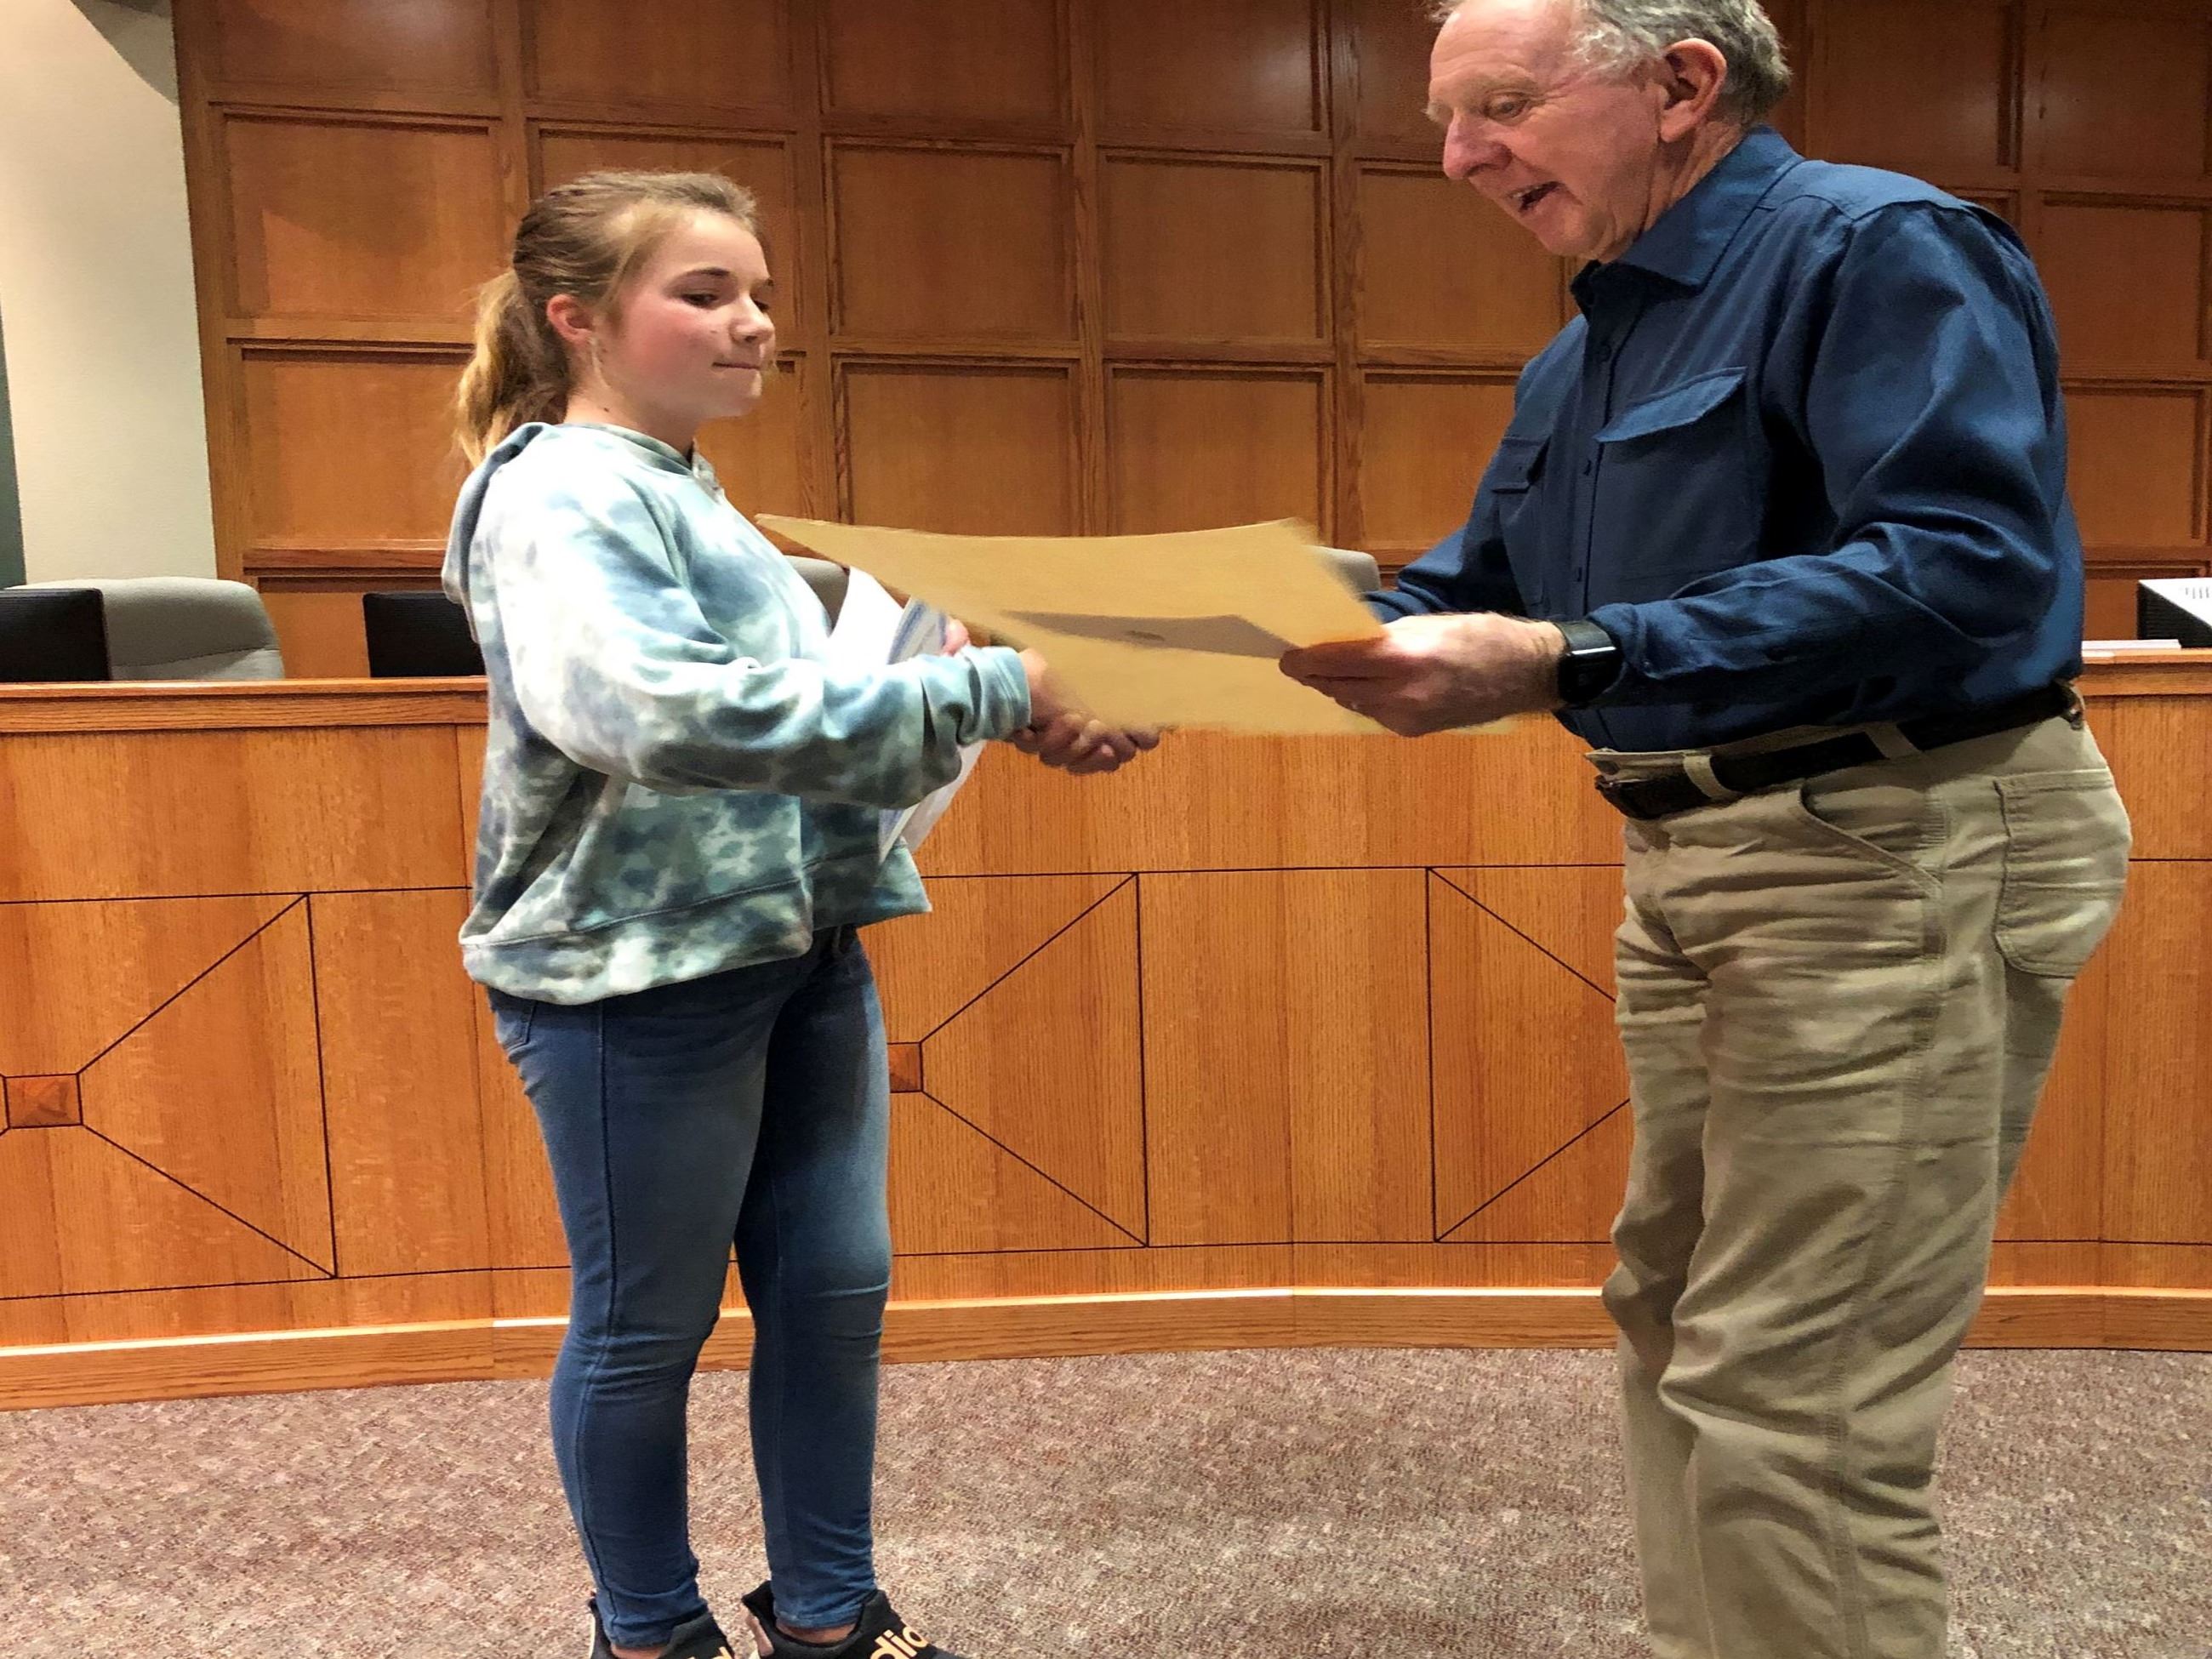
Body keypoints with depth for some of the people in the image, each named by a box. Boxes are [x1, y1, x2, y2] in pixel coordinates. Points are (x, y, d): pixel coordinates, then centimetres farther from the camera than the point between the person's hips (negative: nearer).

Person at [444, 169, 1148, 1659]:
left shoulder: (687, 491, 14)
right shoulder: (560, 495, -13)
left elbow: (803, 694, 15)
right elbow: (671, 714, -29)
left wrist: (1014, 713, 0)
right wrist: (987, 694, -26)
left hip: (800, 950, 8)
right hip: (642, 977, -8)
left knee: (835, 1287, 13)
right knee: (647, 1328, 8)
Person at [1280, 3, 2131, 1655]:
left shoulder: (1881, 249, -11)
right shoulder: (1582, 359, 16)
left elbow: (1971, 565, -25)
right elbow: (1468, 596, 17)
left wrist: (1566, 665, -32)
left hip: (1900, 860, -9)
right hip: (1697, 869, 9)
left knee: (1786, 1409, -6)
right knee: (1675, 1323, 17)